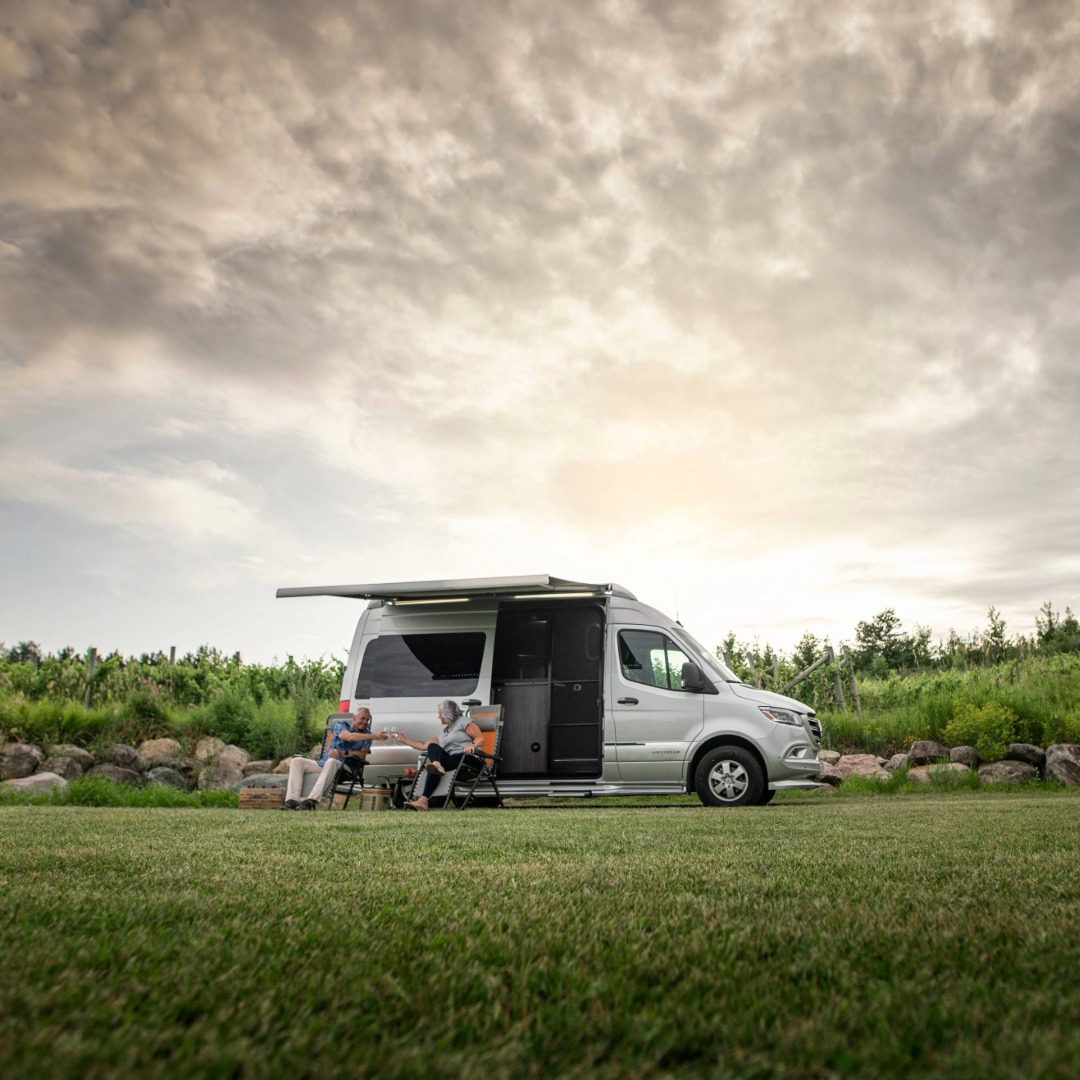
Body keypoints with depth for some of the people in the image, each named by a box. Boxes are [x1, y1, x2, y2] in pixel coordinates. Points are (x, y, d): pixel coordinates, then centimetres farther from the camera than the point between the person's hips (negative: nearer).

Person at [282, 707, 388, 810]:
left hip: (345, 768, -3)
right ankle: (292, 800, -30)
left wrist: (343, 753, -21)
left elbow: (362, 755, -5)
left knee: (331, 762, -36)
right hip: (323, 763, 3)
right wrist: (373, 736, -26)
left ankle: (311, 801, -46)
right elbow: (350, 737, -15)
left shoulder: (367, 734, 11)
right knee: (296, 761, -16)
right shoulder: (341, 725, 7)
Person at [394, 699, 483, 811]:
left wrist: (472, 745, -22)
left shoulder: (463, 721, 12)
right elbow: (424, 745, 35)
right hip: (452, 760, 6)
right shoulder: (445, 732, 34)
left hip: (467, 757, -6)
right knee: (432, 745, -18)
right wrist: (404, 740, 37)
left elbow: (480, 738, -1)